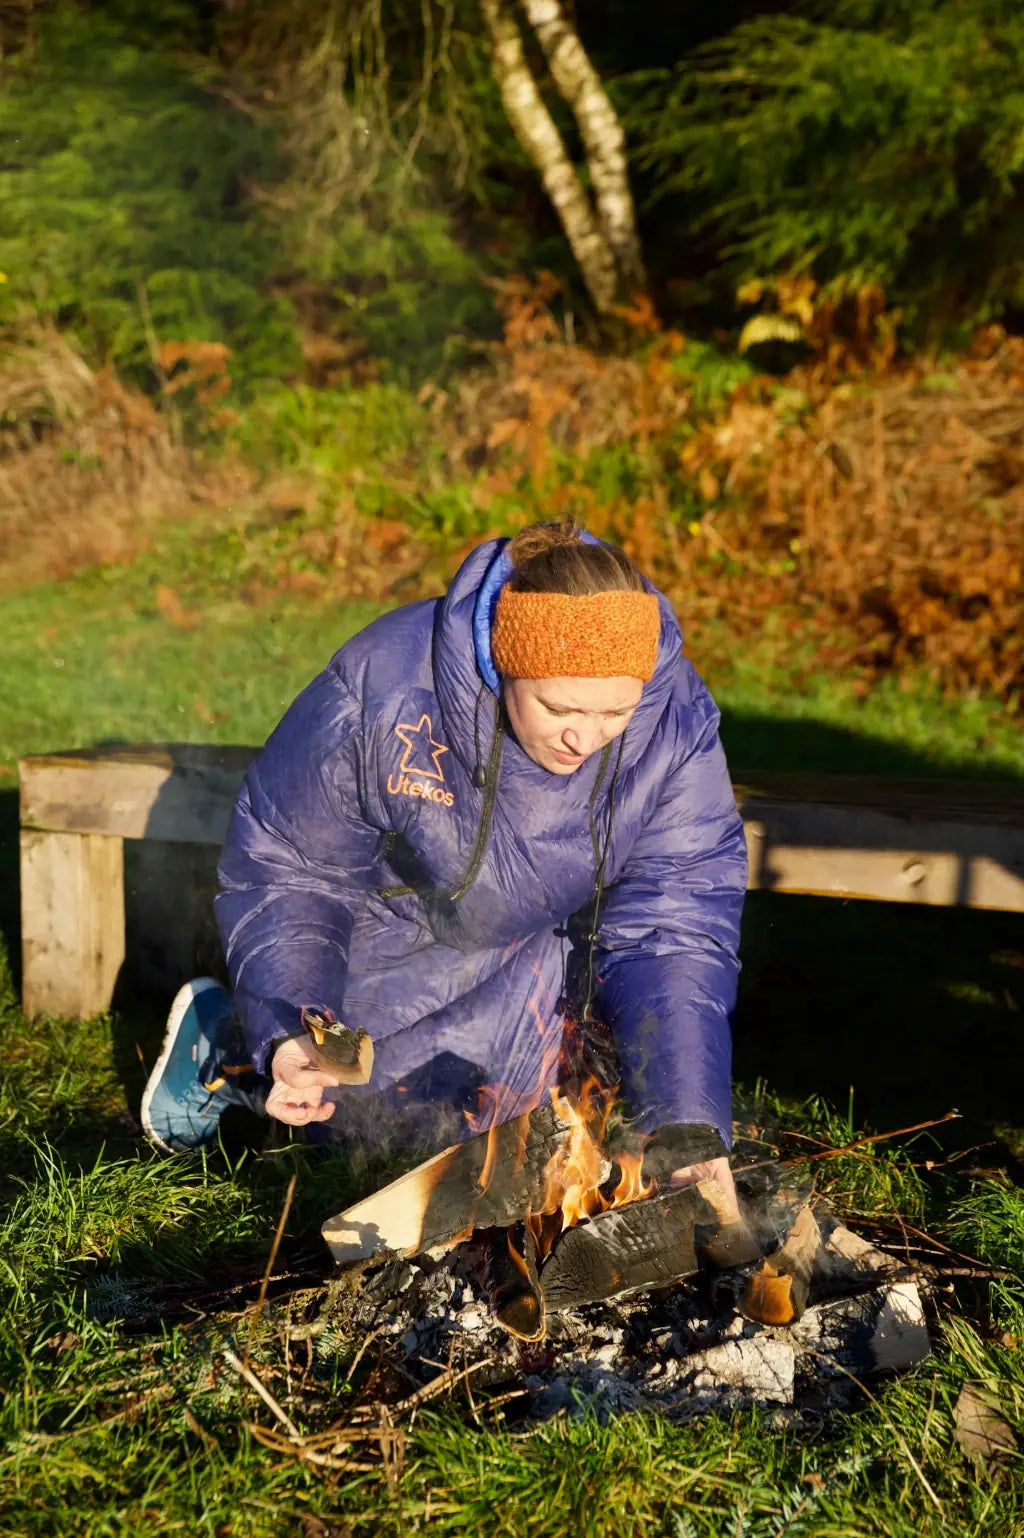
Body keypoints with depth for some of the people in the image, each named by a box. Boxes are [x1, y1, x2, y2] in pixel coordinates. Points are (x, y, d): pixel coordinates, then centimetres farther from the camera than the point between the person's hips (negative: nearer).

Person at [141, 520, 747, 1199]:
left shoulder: (677, 720, -27)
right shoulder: (380, 692, -35)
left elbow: (673, 928, -22)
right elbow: (283, 867, -21)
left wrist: (686, 1126, -31)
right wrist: (288, 1034, -35)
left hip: (543, 944, 3)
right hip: (396, 930, -2)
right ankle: (222, 1036, 19)